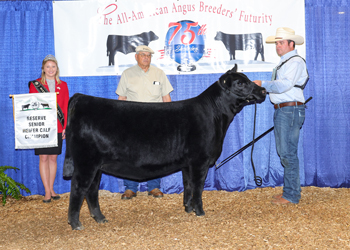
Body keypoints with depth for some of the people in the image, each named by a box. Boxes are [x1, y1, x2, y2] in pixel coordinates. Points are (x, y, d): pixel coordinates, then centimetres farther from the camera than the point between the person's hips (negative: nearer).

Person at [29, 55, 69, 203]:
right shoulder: (35, 85, 3)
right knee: (43, 158, -3)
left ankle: (51, 189, 17)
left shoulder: (62, 85, 10)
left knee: (53, 158, 7)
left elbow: (66, 107, 9)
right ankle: (47, 192, 2)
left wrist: (65, 127, 1)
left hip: (57, 128, 2)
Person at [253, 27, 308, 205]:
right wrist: (264, 89, 6)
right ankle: (291, 190, 23)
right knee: (284, 153, 14)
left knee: (288, 154, -7)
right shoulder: (284, 62, 21)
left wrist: (263, 84, -15)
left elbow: (284, 85, -22)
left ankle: (291, 195, -1)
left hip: (290, 110, -10)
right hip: (281, 110, 10)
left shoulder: (295, 62, -11)